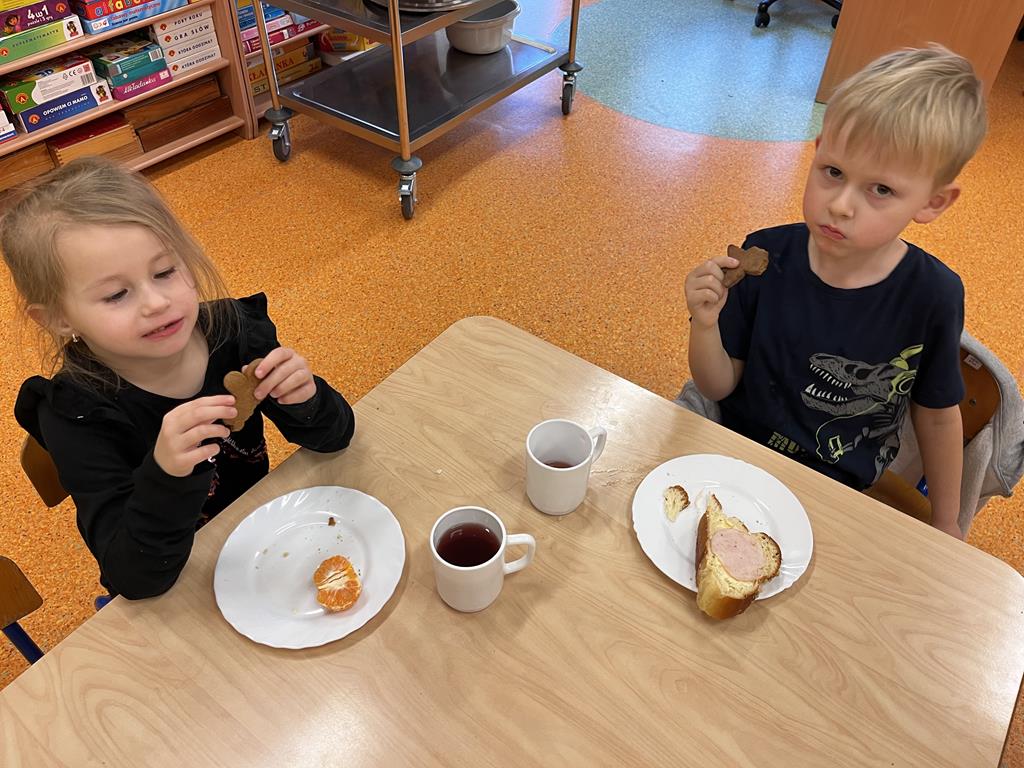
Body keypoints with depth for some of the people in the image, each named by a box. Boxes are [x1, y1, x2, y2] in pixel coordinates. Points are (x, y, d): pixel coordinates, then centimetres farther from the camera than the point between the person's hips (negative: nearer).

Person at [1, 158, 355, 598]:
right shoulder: (76, 415, -21)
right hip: (168, 600, -3)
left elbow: (335, 438, -7)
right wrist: (165, 475, -41)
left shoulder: (233, 331, -14)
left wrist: (304, 401, -29)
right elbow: (136, 579, -25)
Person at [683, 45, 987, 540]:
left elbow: (937, 417, 1)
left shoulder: (932, 295, -15)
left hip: (844, 494, 0)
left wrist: (945, 526, 11)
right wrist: (705, 324, -27)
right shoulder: (764, 257, -14)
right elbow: (719, 387, -7)